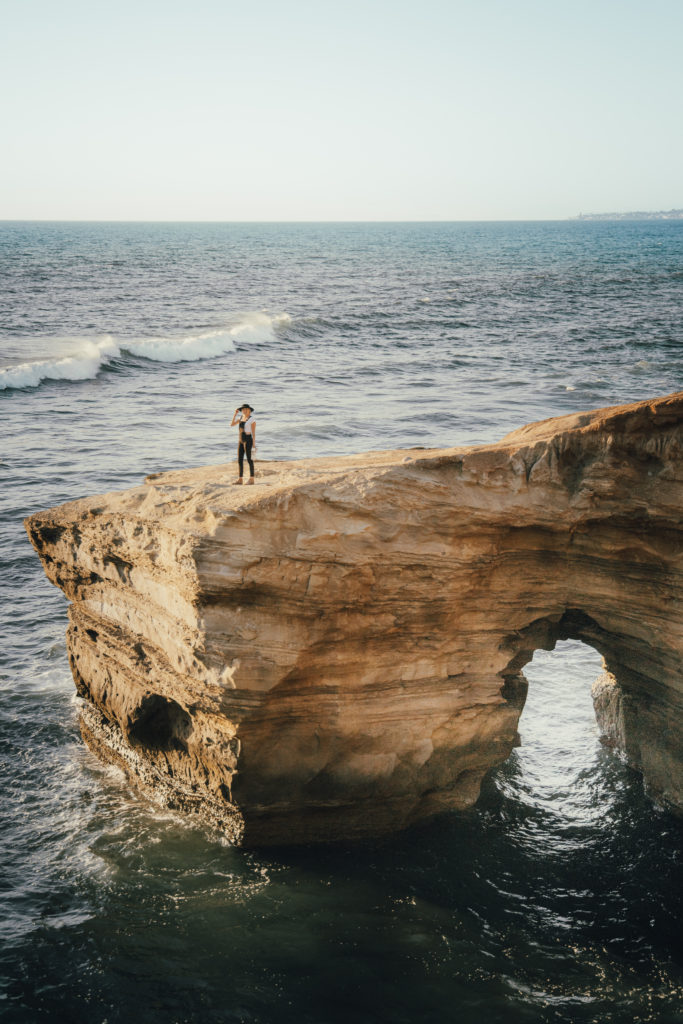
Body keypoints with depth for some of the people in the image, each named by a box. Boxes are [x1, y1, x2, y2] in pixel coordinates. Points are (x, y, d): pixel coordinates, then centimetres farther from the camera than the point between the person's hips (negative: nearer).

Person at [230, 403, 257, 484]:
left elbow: (253, 433, -11)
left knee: (249, 459, -2)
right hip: (241, 441, 8)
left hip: (248, 440, -8)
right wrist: (235, 414, -1)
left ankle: (251, 479, 4)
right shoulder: (241, 417, 12)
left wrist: (254, 445, -14)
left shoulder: (252, 419, -10)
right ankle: (240, 479, 12)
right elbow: (232, 424, 4)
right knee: (240, 460, 6)